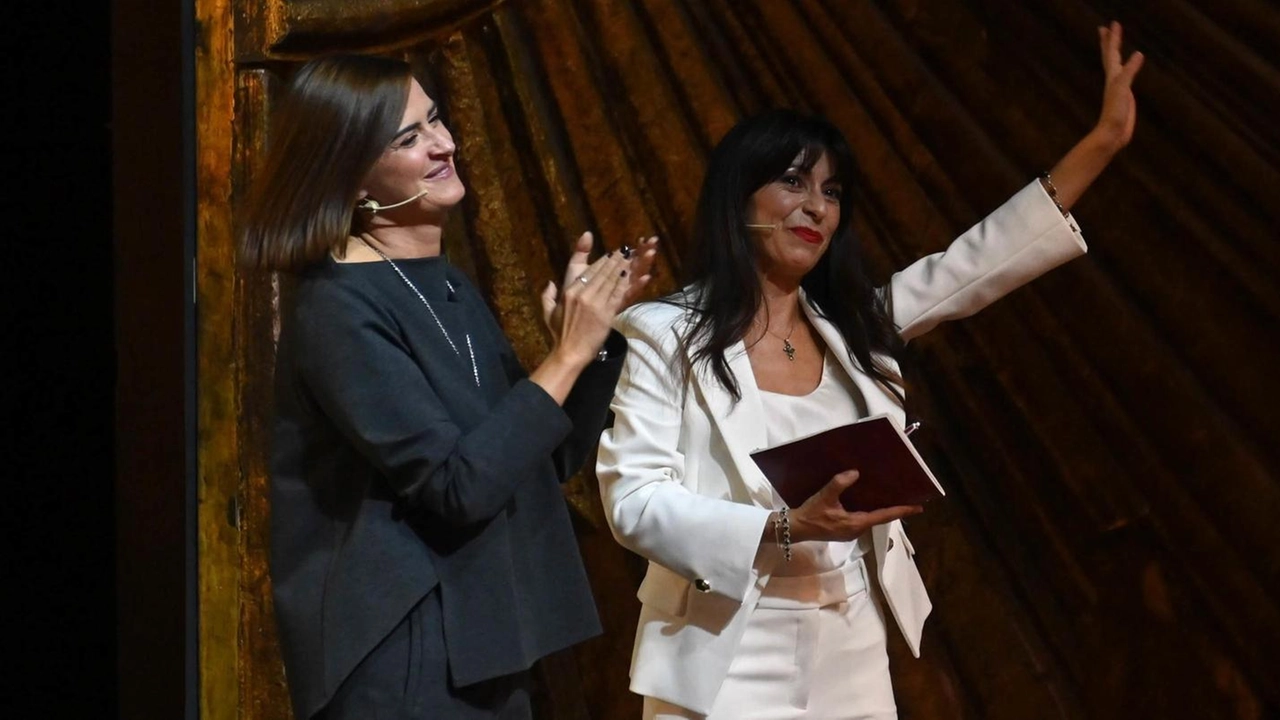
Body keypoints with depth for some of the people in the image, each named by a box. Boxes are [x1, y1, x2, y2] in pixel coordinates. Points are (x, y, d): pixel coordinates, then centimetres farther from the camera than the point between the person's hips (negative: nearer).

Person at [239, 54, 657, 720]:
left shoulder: (449, 288, 11)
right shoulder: (339, 309, -15)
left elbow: (549, 459, 14)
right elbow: (458, 484, -21)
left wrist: (595, 329, 1)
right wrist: (568, 354, -16)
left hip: (486, 650, 8)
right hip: (404, 663, -8)